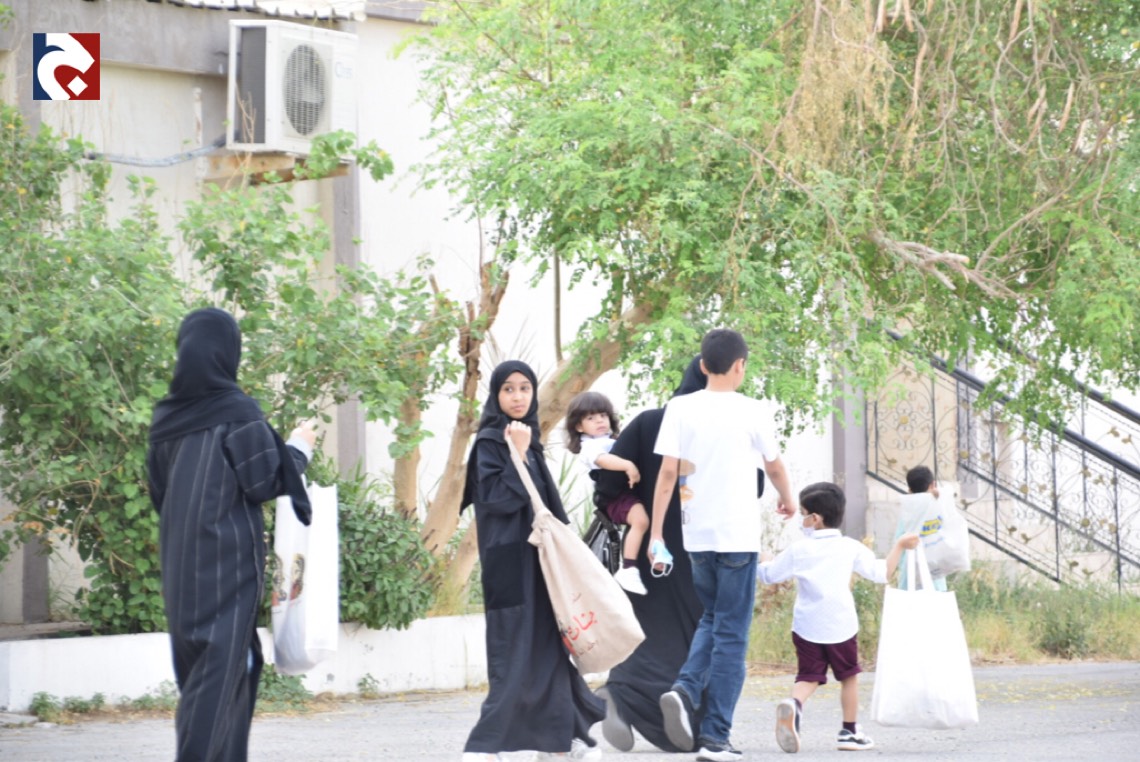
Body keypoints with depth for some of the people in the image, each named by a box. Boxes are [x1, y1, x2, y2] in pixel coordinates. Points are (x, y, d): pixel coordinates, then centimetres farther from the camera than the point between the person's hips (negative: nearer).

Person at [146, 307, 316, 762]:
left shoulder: (168, 417, 7)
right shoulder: (236, 411, -11)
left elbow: (158, 489, 13)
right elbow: (264, 481, -12)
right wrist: (299, 450, 5)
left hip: (181, 563, 6)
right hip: (228, 560, -6)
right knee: (218, 670, -6)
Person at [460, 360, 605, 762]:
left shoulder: (528, 440, 15)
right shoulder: (490, 443, -9)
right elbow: (495, 499, -18)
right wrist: (517, 456, -22)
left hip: (536, 556, 9)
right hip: (509, 559, -9)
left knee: (545, 644, 11)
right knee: (515, 652, -12)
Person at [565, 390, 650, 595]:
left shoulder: (612, 441, 26)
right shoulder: (590, 447, -6)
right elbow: (603, 460, -27)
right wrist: (628, 466, -41)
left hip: (628, 488, 10)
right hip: (614, 495, -10)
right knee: (640, 518, -33)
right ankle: (628, 570, -34)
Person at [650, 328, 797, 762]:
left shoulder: (681, 408, -1)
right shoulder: (750, 411, -5)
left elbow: (667, 473, -4)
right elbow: (774, 466, 9)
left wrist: (656, 533, 1)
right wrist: (787, 499, 30)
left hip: (696, 535, 3)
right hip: (738, 536, -3)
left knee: (712, 620, 22)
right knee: (731, 635, 2)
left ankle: (686, 689, -5)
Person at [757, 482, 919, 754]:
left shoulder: (798, 551, -1)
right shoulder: (851, 548, 0)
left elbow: (768, 575, 8)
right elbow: (881, 573, 4)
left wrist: (764, 561, 32)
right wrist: (899, 546, 16)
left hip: (806, 627, 0)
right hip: (841, 627, 0)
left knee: (808, 677, 4)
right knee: (848, 677, 16)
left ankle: (794, 705, -28)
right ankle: (849, 732, 20)